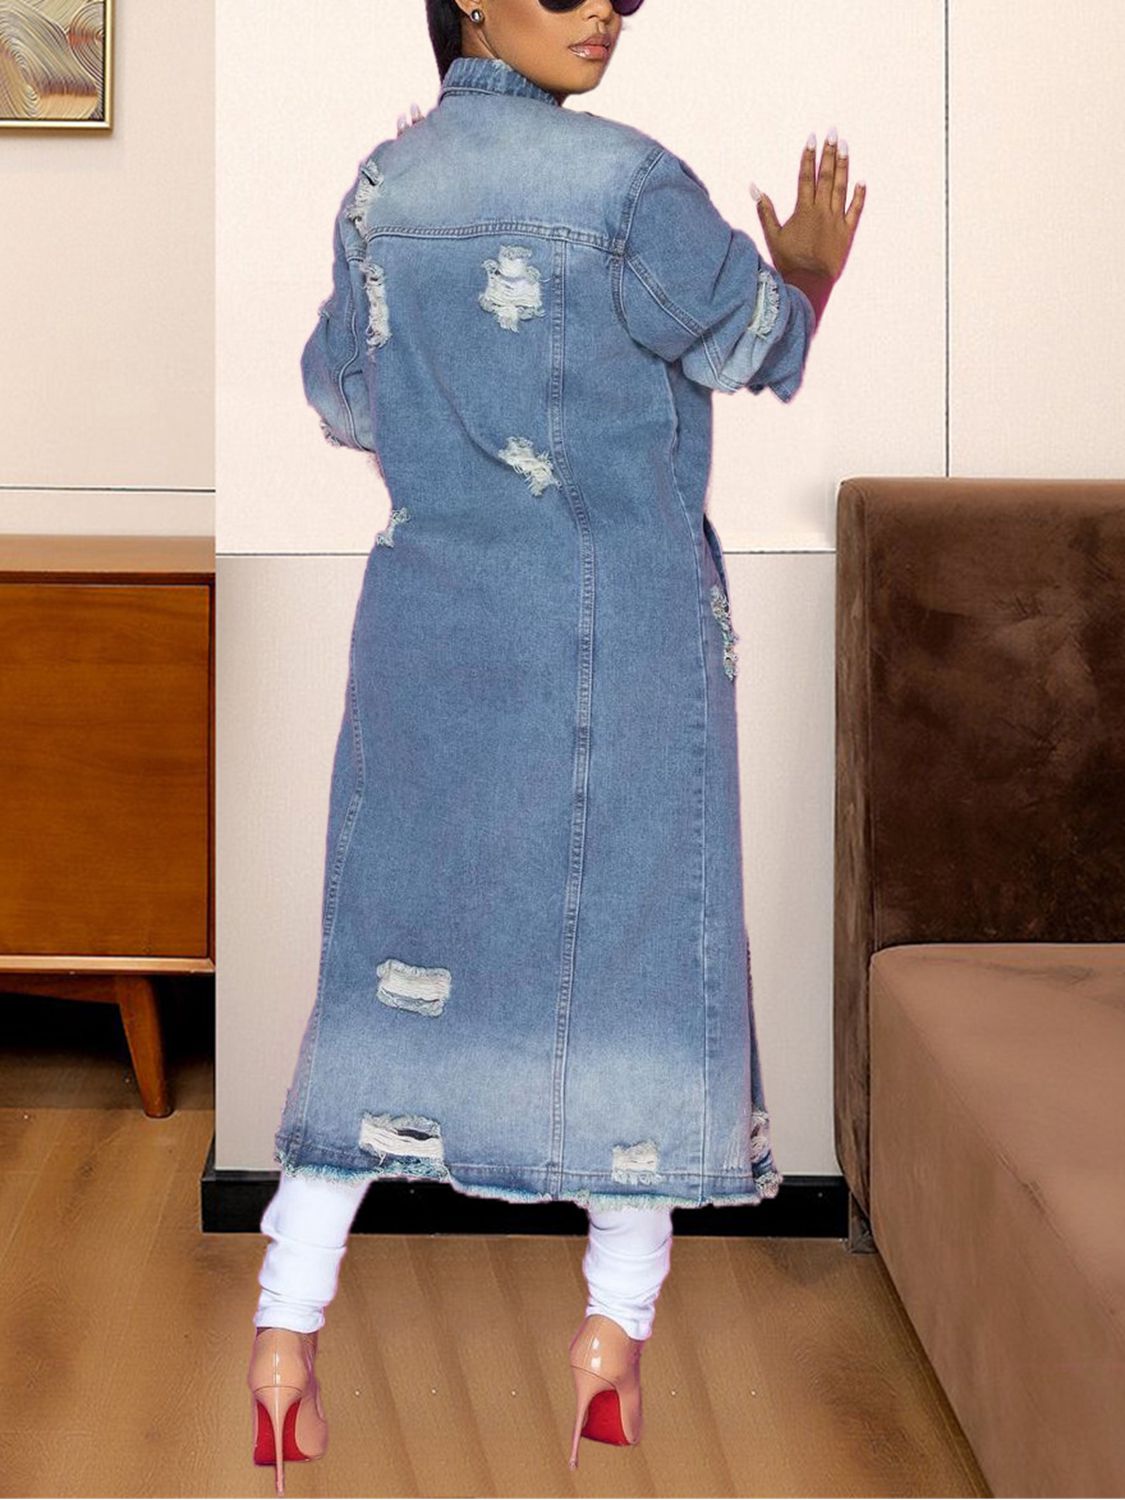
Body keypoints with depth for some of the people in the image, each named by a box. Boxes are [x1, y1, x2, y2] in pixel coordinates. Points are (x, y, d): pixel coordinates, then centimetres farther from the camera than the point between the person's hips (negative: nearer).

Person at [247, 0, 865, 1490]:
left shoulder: (382, 185, 3)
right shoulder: (627, 183, -14)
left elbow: (344, 402, 14)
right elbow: (759, 347, -1)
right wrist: (812, 271, 20)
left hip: (428, 612, 5)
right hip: (618, 627, -4)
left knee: (397, 963, 9)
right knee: (640, 950, 9)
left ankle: (286, 1327, 5)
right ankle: (617, 1330, 15)